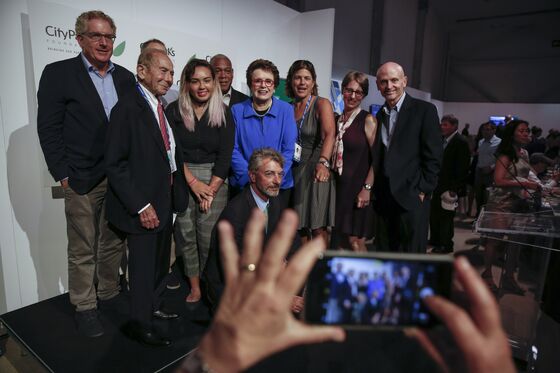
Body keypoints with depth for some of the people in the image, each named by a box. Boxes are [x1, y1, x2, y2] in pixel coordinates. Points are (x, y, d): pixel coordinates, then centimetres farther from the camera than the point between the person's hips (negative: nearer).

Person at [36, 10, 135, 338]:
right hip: (82, 180, -4)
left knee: (114, 243, 16)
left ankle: (110, 294, 34)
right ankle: (85, 307, 24)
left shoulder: (126, 77, 9)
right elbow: (48, 128, -5)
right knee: (83, 249, 8)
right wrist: (63, 174, -9)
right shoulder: (58, 73, -3)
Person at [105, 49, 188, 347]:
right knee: (143, 267, 7)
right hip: (144, 206, -8)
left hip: (165, 201, 8)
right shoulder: (127, 108, -15)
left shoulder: (162, 108, 9)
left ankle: (154, 307, 40)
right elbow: (115, 165, -18)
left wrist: (176, 193, 5)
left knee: (160, 262, 20)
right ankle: (139, 324, 27)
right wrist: (141, 206, -20)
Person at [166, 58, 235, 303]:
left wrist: (211, 190, -8)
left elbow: (225, 156, -2)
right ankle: (194, 286, 16)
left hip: (215, 180, 0)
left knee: (210, 236, -5)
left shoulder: (224, 113, 2)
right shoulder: (174, 111, 2)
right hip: (182, 179, 1)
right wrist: (193, 182, -10)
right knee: (185, 235, 1)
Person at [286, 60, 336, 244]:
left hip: (315, 171, -4)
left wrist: (323, 163, -33)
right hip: (293, 172, 4)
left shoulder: (322, 104, -1)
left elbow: (329, 135, -16)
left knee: (318, 229, -5)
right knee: (298, 228, 7)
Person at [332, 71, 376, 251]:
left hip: (358, 187, -5)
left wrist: (367, 188, -16)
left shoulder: (368, 120, -4)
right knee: (340, 240, 9)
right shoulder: (337, 120, 12)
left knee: (355, 241, -4)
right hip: (339, 187, 5)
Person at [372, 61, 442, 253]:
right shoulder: (379, 115, 14)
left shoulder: (424, 110, -2)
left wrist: (423, 191, -10)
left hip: (412, 198, -5)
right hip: (383, 200, 5)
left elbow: (433, 156, -6)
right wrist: (375, 191, 8)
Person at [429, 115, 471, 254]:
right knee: (434, 213, 14)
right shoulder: (442, 140, 10)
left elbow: (462, 168, -16)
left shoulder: (461, 142, -12)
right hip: (438, 185, 7)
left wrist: (455, 189, -19)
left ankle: (446, 245, 15)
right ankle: (435, 240, 28)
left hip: (450, 187, -7)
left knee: (446, 216, 1)